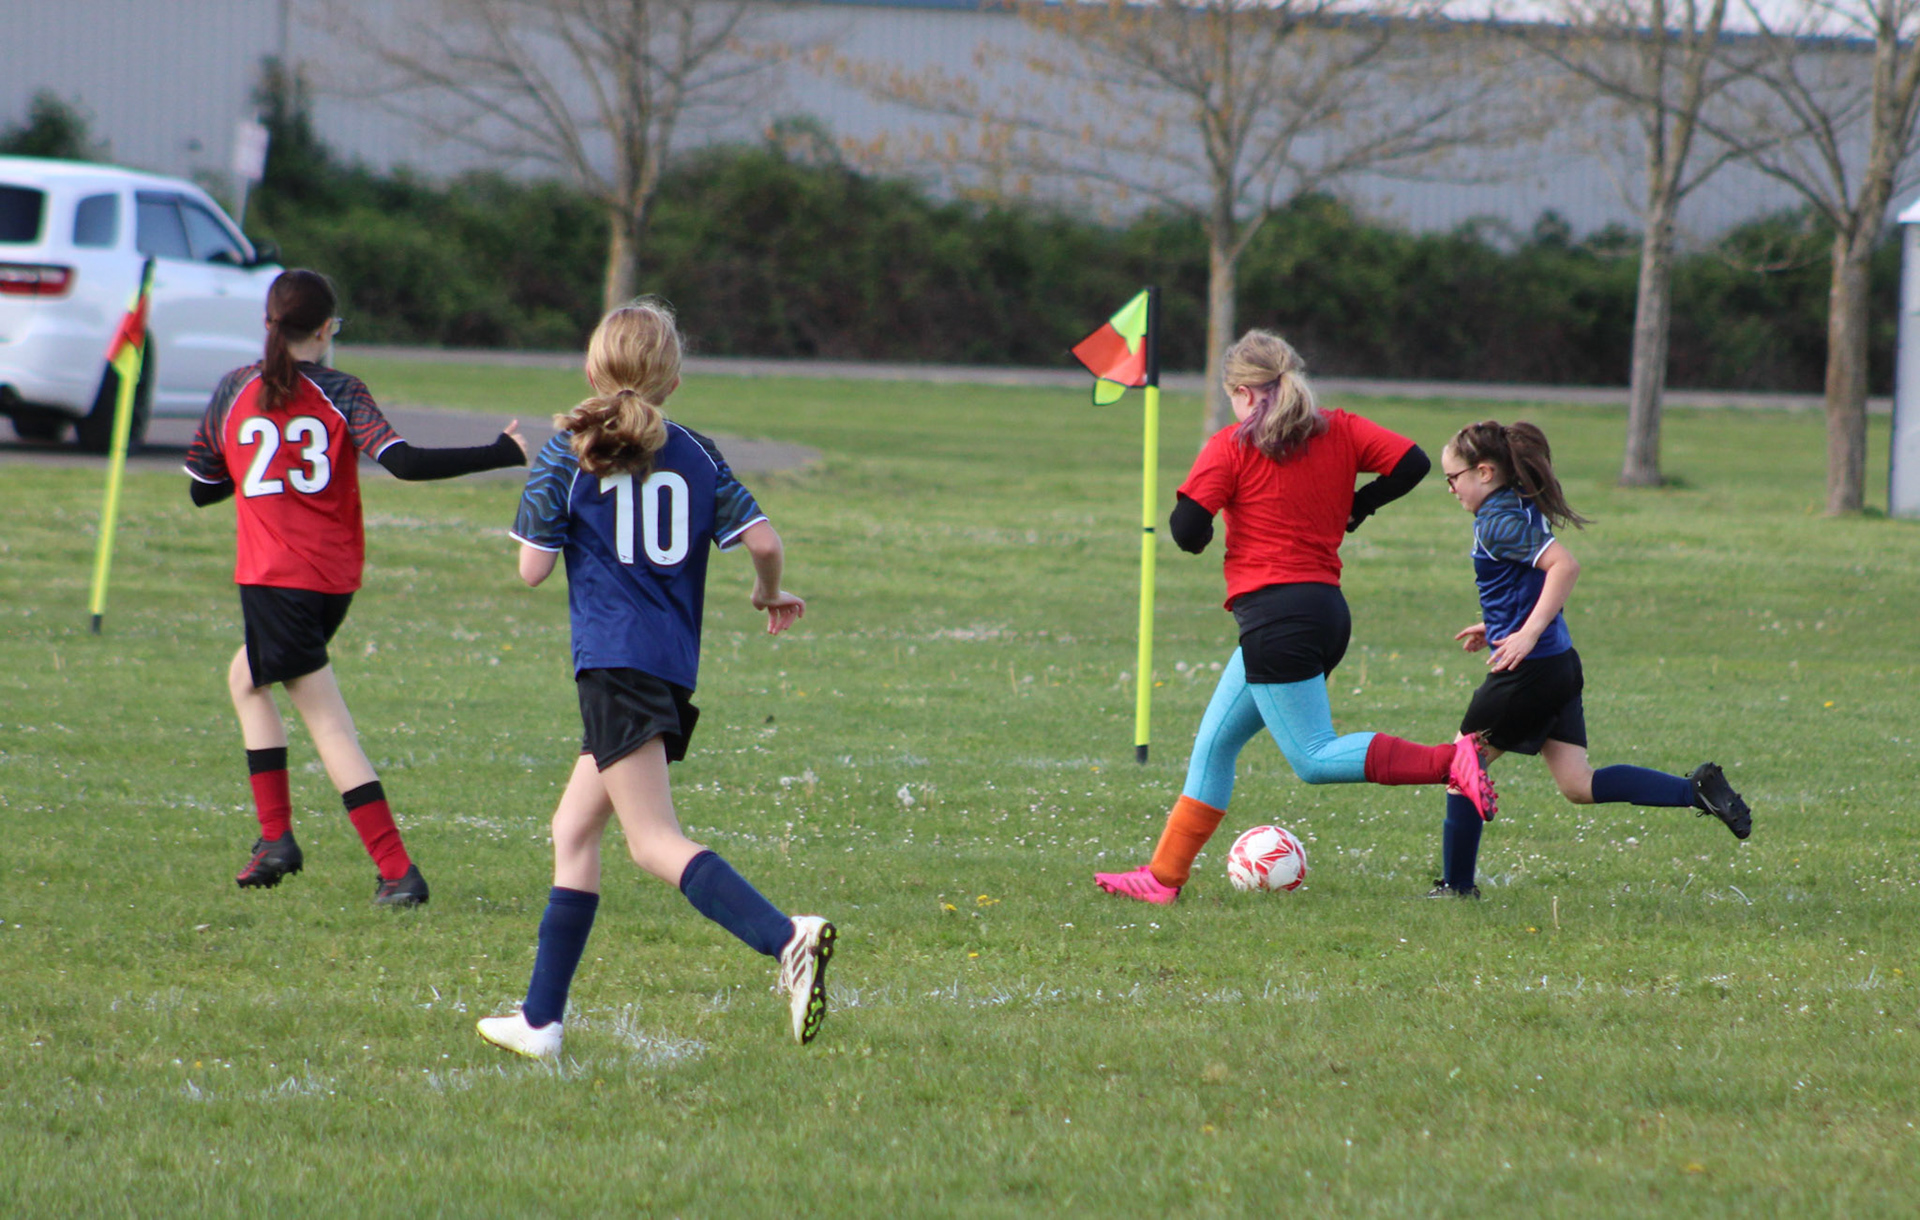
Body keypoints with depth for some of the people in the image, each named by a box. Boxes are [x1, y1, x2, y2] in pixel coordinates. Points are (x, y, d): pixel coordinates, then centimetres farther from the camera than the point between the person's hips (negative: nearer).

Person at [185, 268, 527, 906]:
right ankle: (274, 837, 18)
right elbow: (404, 463, -17)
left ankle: (398, 871, -8)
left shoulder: (234, 392, 1)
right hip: (336, 579, 3)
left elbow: (200, 489, 10)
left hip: (274, 577, -3)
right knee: (246, 677, 24)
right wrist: (503, 454, -13)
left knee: (329, 723, 0)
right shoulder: (340, 393, -3)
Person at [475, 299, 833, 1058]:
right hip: (674, 666, 6)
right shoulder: (694, 456, 9)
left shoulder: (569, 452, -2)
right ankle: (540, 1018, 18)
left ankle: (787, 938, -36)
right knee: (573, 833, 16)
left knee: (654, 842, -14)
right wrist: (770, 596, 21)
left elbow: (532, 569, -2)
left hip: (614, 664, -6)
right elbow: (763, 541, 1)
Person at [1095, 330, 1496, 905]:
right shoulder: (1340, 430, 10)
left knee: (1313, 759, -8)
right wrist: (1354, 506, 17)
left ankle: (1448, 761, -21)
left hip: (1274, 615, -8)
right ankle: (1164, 875, 15)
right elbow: (1412, 462, 3)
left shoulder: (1231, 448, -5)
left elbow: (1188, 530, -10)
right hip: (1328, 608, 8)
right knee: (1214, 745, 14)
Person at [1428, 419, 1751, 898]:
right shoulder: (1522, 509, 14)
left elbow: (1564, 565, -27)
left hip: (1528, 673, -9)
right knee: (1579, 785, 7)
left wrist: (1528, 633, -29)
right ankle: (1697, 790, 0)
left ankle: (1456, 885, 11)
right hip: (1559, 666, 9)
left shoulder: (1497, 521, -15)